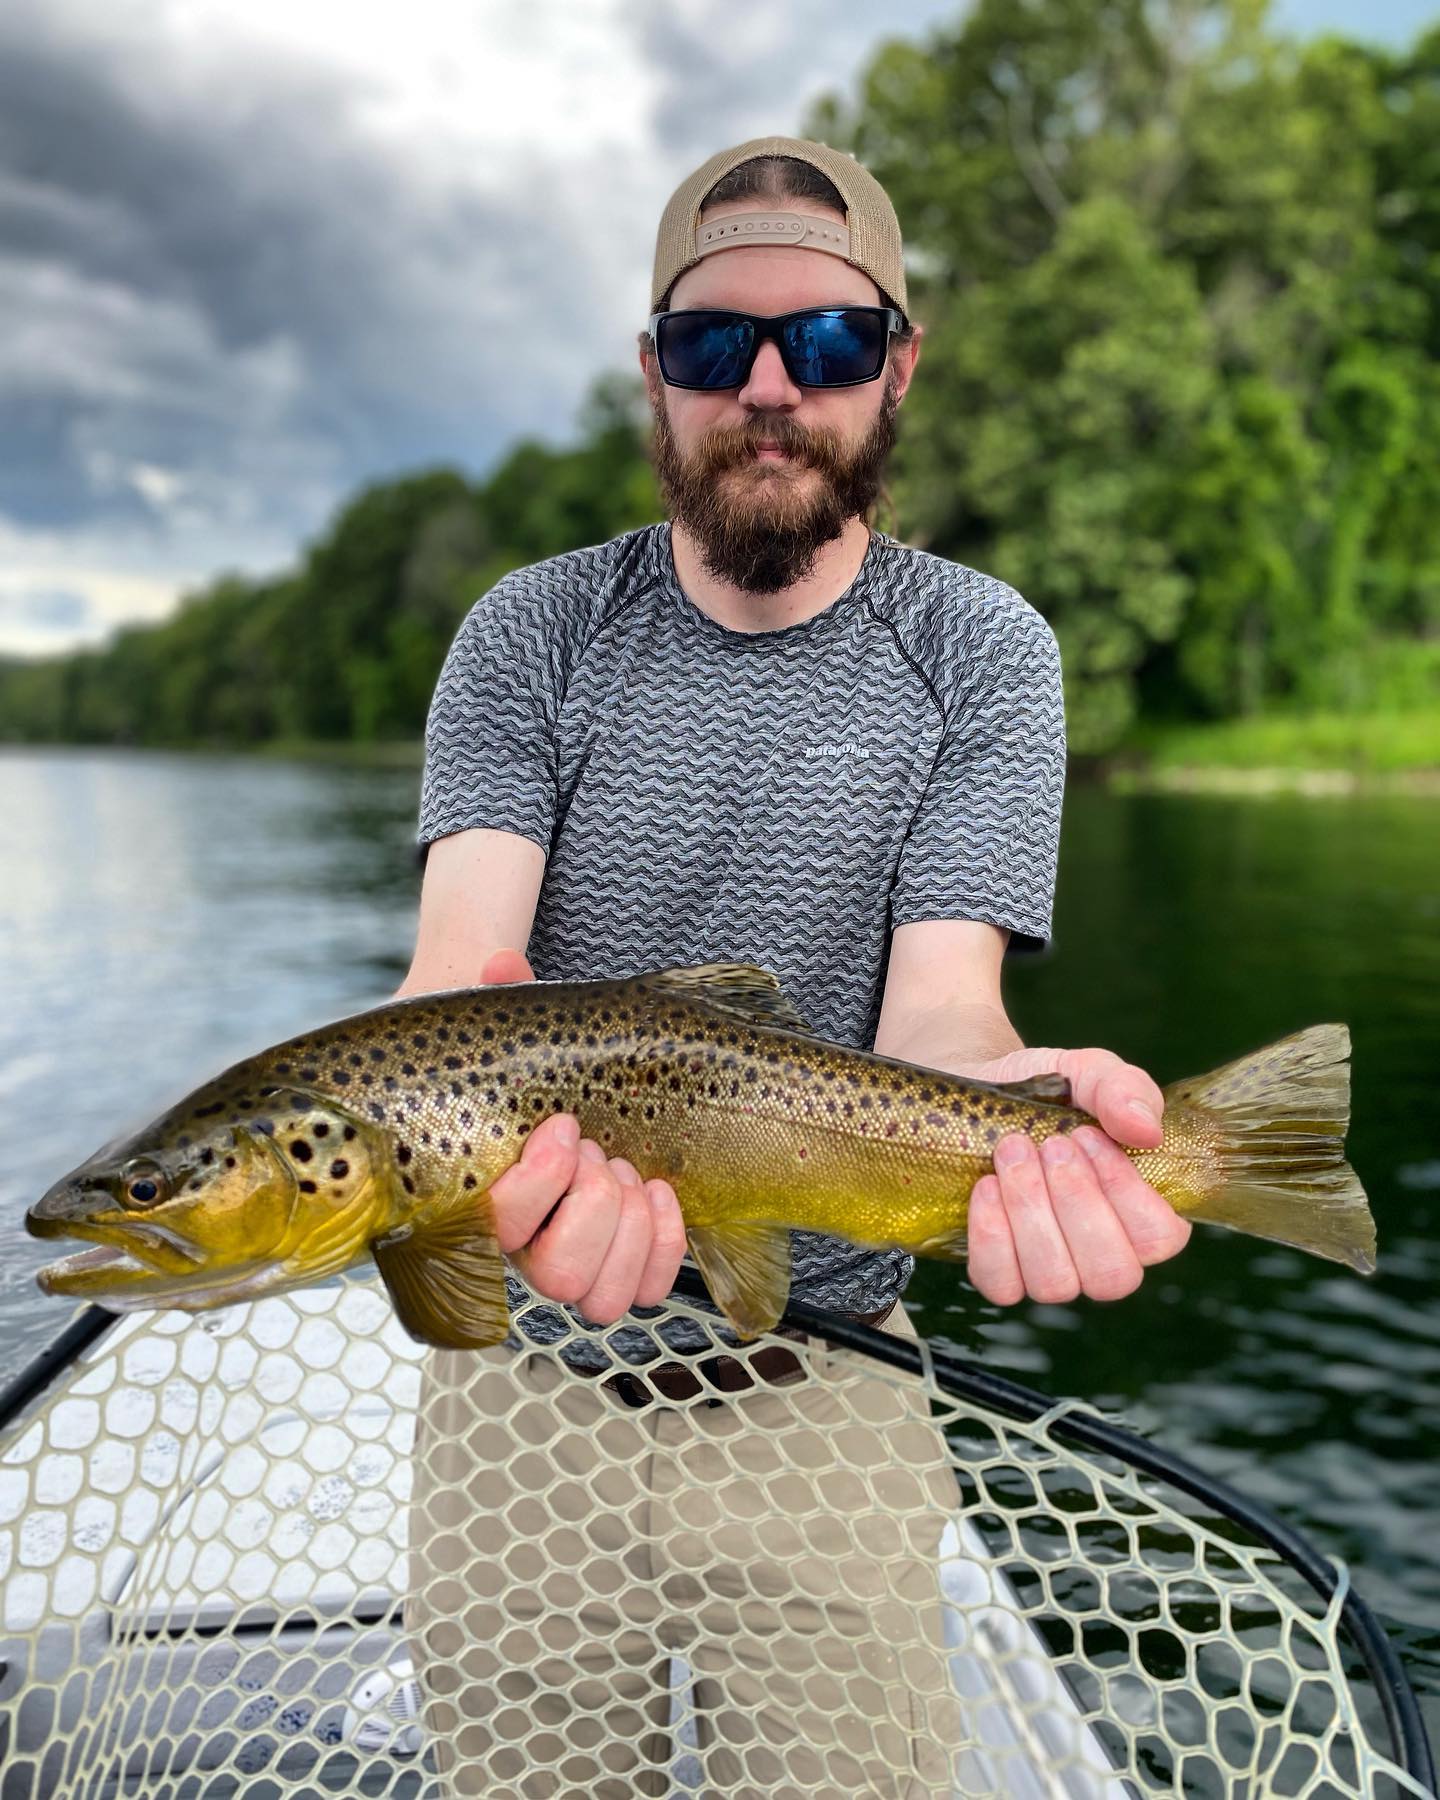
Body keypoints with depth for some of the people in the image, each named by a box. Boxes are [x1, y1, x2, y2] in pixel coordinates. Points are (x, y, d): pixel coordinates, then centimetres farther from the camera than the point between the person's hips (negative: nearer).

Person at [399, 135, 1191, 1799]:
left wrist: (1017, 1101, -39)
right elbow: (461, 956, -17)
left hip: (823, 1371, 0)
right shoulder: (531, 634, -5)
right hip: (528, 1367, 1)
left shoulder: (980, 651, -6)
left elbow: (941, 1000, -15)